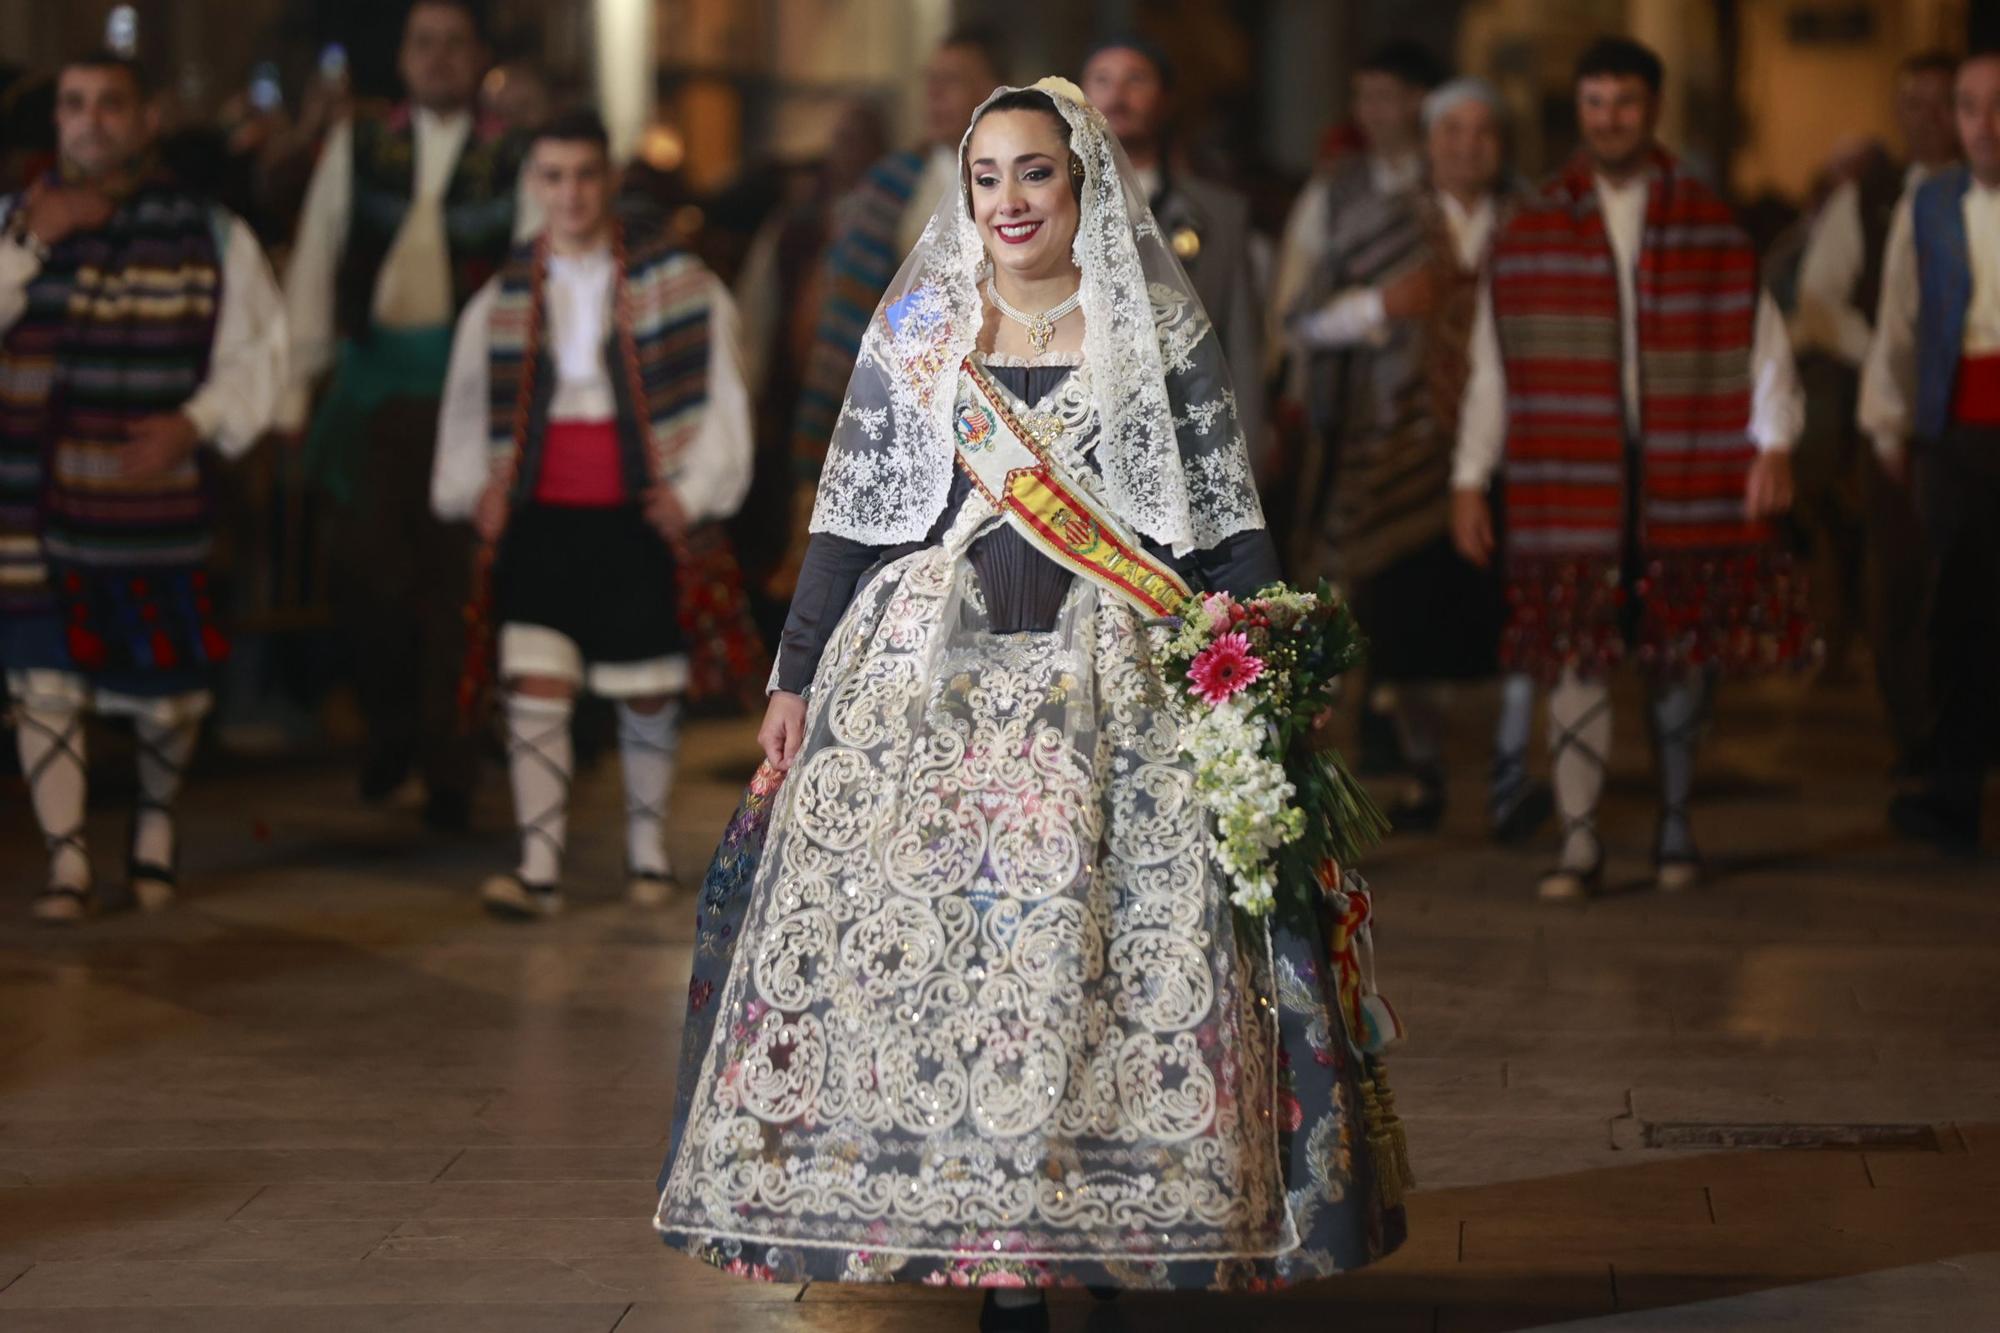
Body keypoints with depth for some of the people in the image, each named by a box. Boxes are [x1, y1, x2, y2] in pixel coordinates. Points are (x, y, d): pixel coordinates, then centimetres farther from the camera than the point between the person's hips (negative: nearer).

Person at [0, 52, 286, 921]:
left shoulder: (211, 237, 4)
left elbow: (254, 353, 3)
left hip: (152, 486, 0)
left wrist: (195, 423, -13)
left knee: (165, 678, 5)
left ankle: (156, 818, 33)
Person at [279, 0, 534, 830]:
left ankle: (447, 769, 9)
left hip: (469, 379, -1)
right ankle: (392, 723, 21)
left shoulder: (512, 160, 5)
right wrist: (296, 379, 5)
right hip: (374, 375, 2)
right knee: (363, 562, -6)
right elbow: (313, 264, 11)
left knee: (456, 576, -1)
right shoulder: (356, 148, 11)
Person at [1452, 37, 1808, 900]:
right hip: (1571, 480, -1)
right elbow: (1491, 367, 9)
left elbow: (1763, 343, 6)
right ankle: (1578, 842, -4)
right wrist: (1469, 479, 6)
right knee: (1577, 658, -6)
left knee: (1683, 652, 6)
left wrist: (1773, 442, -6)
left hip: (1686, 480, 1)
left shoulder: (1712, 230, 7)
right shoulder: (1528, 236, 8)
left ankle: (1675, 828, 20)